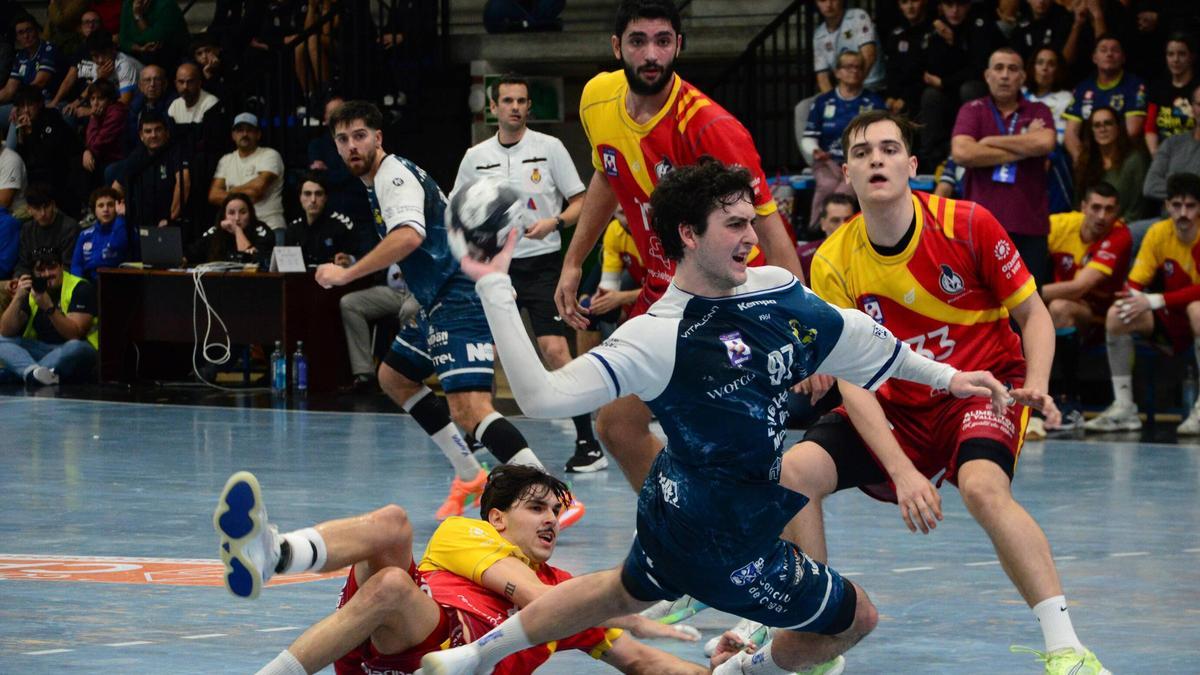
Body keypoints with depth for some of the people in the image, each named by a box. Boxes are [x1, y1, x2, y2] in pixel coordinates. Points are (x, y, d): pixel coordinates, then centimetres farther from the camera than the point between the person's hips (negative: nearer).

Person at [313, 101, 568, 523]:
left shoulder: (394, 176, -12)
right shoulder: (382, 180, 20)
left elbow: (409, 236, -30)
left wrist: (346, 274, -27)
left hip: (461, 300, -12)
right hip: (440, 303, 12)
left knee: (469, 408, -25)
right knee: (394, 377, 25)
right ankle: (470, 477, 25)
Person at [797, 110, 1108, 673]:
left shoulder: (968, 225, -15)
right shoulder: (833, 264, -10)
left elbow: (1034, 314, -3)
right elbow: (853, 382, -12)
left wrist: (1036, 385, -23)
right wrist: (902, 471, -25)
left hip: (984, 387, -3)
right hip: (896, 406, 3)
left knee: (983, 488, -35)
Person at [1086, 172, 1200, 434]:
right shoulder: (1158, 233, -4)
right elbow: (1134, 283, -3)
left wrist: (1153, 301, -33)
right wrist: (1132, 300, -28)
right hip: (1172, 318, 5)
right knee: (1116, 316, -18)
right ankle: (1124, 408, -14)